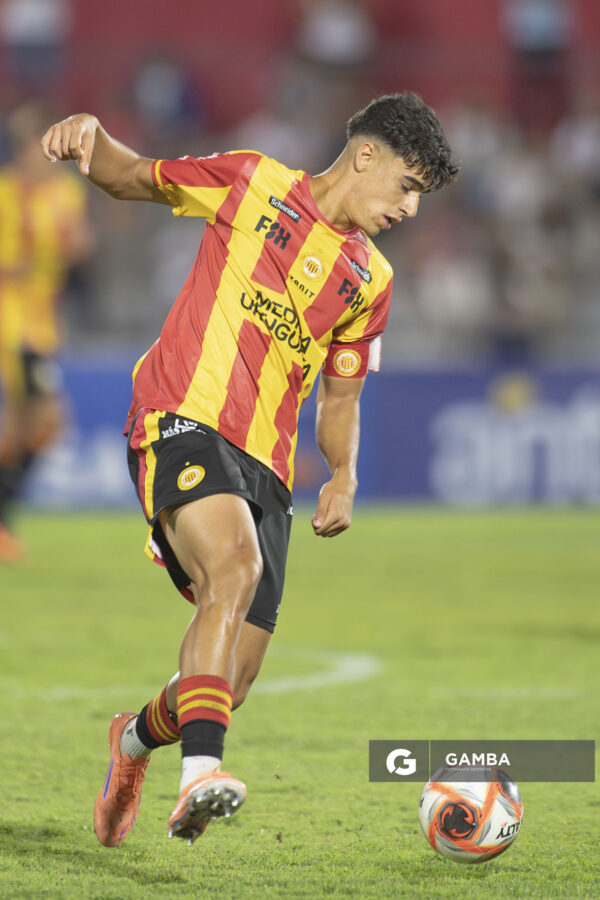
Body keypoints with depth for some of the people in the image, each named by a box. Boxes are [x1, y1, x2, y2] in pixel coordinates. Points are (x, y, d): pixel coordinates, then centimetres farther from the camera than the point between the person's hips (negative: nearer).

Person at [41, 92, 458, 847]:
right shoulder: (252, 183, 7)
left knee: (232, 680, 0)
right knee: (235, 564, -34)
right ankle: (201, 771, -44)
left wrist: (343, 476, 7)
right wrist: (89, 135, -9)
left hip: (265, 467, 6)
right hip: (183, 419, -5)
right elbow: (132, 179, 14)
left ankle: (139, 736, 34)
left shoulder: (369, 280, 20)